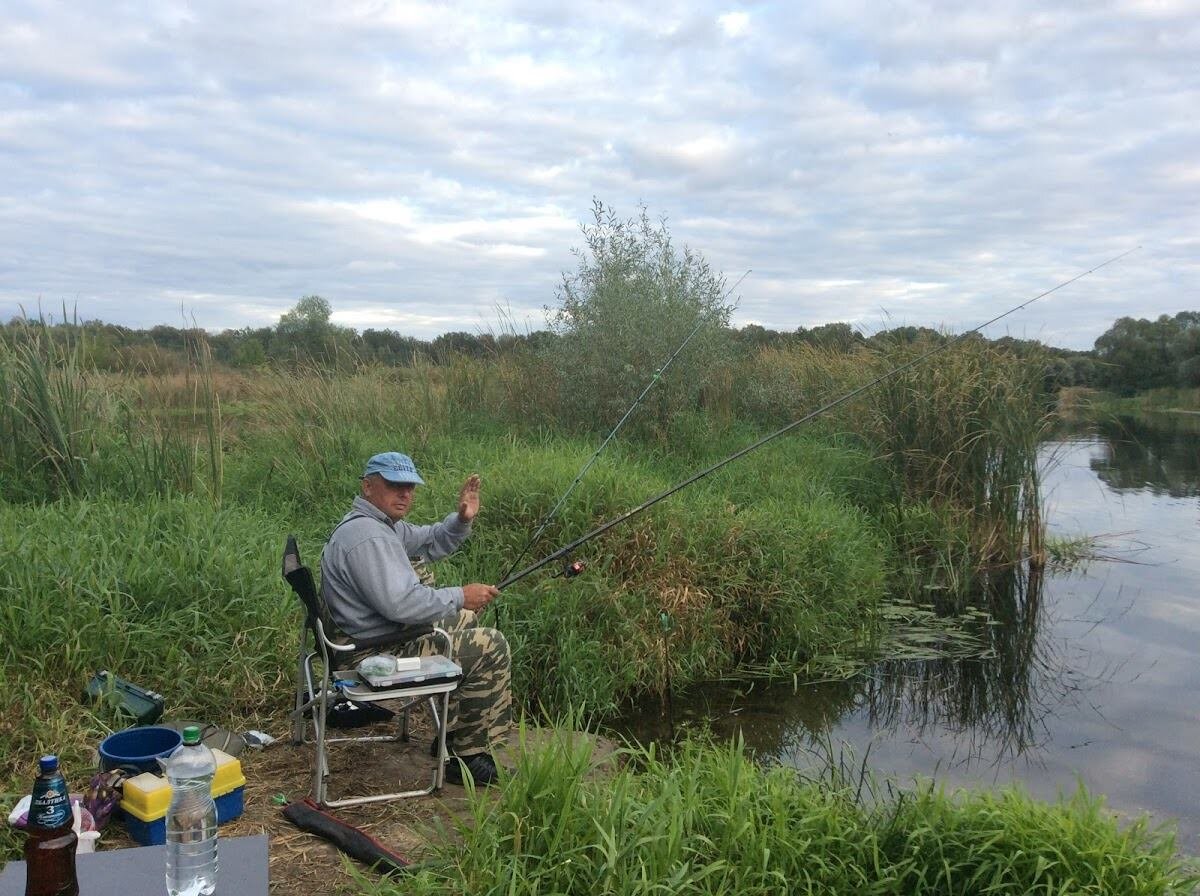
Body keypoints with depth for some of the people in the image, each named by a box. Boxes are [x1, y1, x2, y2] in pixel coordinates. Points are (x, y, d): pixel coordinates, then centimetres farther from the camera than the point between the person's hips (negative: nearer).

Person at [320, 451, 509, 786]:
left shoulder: (381, 523, 10)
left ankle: (455, 729, 30)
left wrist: (462, 519, 4)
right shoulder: (366, 536, -25)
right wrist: (460, 597, -21)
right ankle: (468, 757, -2)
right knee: (491, 648, -11)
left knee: (468, 619, 27)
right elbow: (399, 603, -32)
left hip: (389, 634, 11)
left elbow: (429, 543, 22)